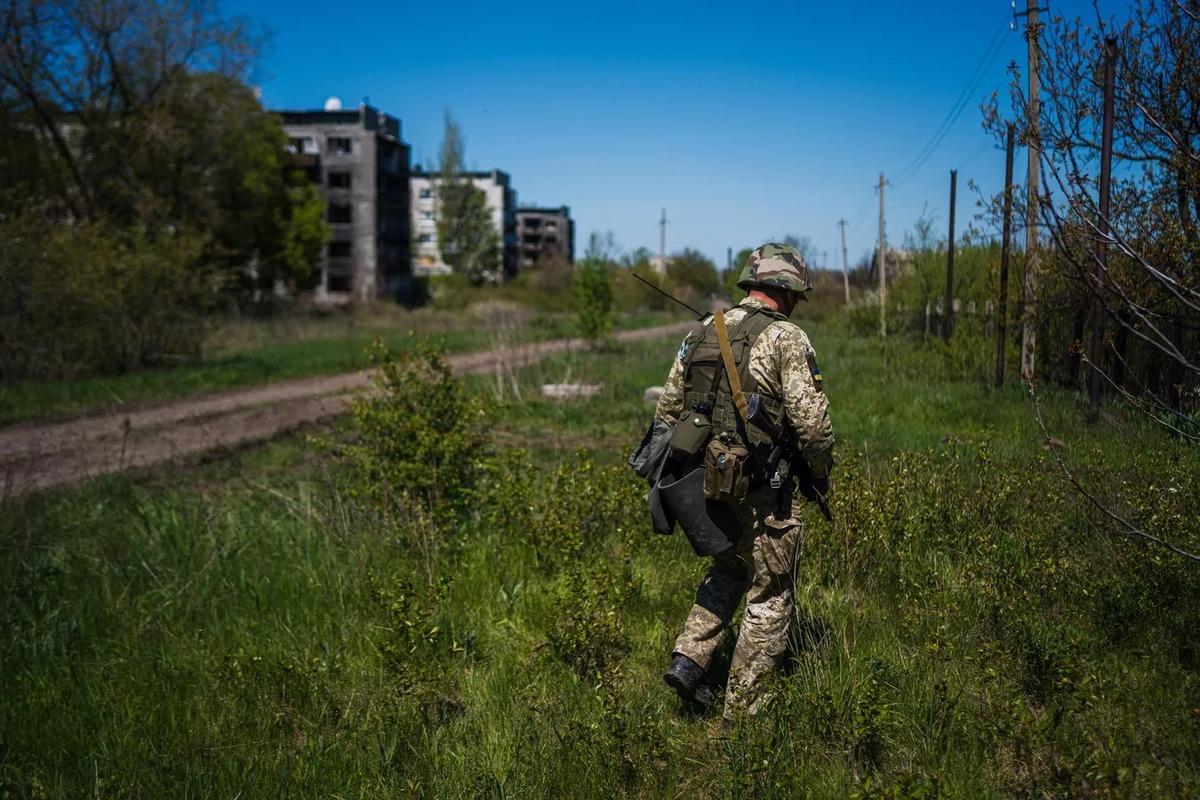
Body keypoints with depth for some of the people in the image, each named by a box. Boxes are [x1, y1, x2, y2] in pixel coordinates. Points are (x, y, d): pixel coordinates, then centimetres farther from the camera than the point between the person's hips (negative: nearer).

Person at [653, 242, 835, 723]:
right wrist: (821, 478, 0)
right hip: (766, 494, -6)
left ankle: (688, 659, 15)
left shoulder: (700, 333, 7)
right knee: (770, 598, 8)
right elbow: (812, 422, -17)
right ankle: (742, 712, 14)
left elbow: (668, 409, 11)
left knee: (728, 572, 28)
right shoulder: (786, 340, -13)